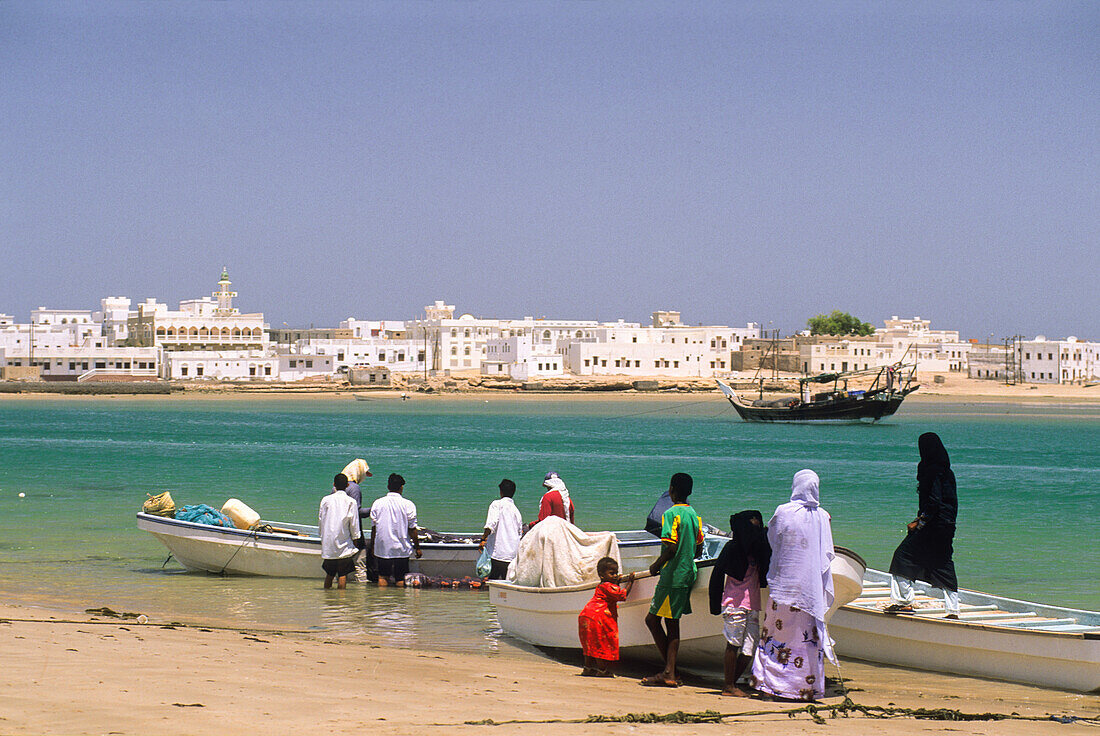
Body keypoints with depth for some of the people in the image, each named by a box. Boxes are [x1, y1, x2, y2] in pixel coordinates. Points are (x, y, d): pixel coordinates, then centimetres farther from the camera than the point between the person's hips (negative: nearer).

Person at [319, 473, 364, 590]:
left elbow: (320, 520, 7)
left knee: (329, 574, 13)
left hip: (328, 544, 3)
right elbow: (354, 525, -3)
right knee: (343, 575, -1)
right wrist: (355, 540, 9)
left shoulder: (326, 500, 1)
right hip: (344, 545, -3)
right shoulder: (350, 502, -5)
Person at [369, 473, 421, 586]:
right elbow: (412, 529, -6)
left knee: (383, 577, 11)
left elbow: (374, 528, 4)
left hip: (382, 547, 2)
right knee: (401, 579, 4)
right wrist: (417, 547, 4)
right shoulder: (408, 505, -8)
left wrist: (372, 547, 14)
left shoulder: (377, 503, -1)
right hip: (401, 549, -2)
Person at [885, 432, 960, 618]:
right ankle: (953, 610, 9)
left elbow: (934, 503, -20)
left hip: (933, 526, -9)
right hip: (947, 526, 9)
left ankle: (904, 601, -3)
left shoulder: (933, 472, -15)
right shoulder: (947, 472, 14)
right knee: (944, 566, 11)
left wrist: (919, 524, -12)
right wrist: (921, 518, 17)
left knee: (903, 555, -3)